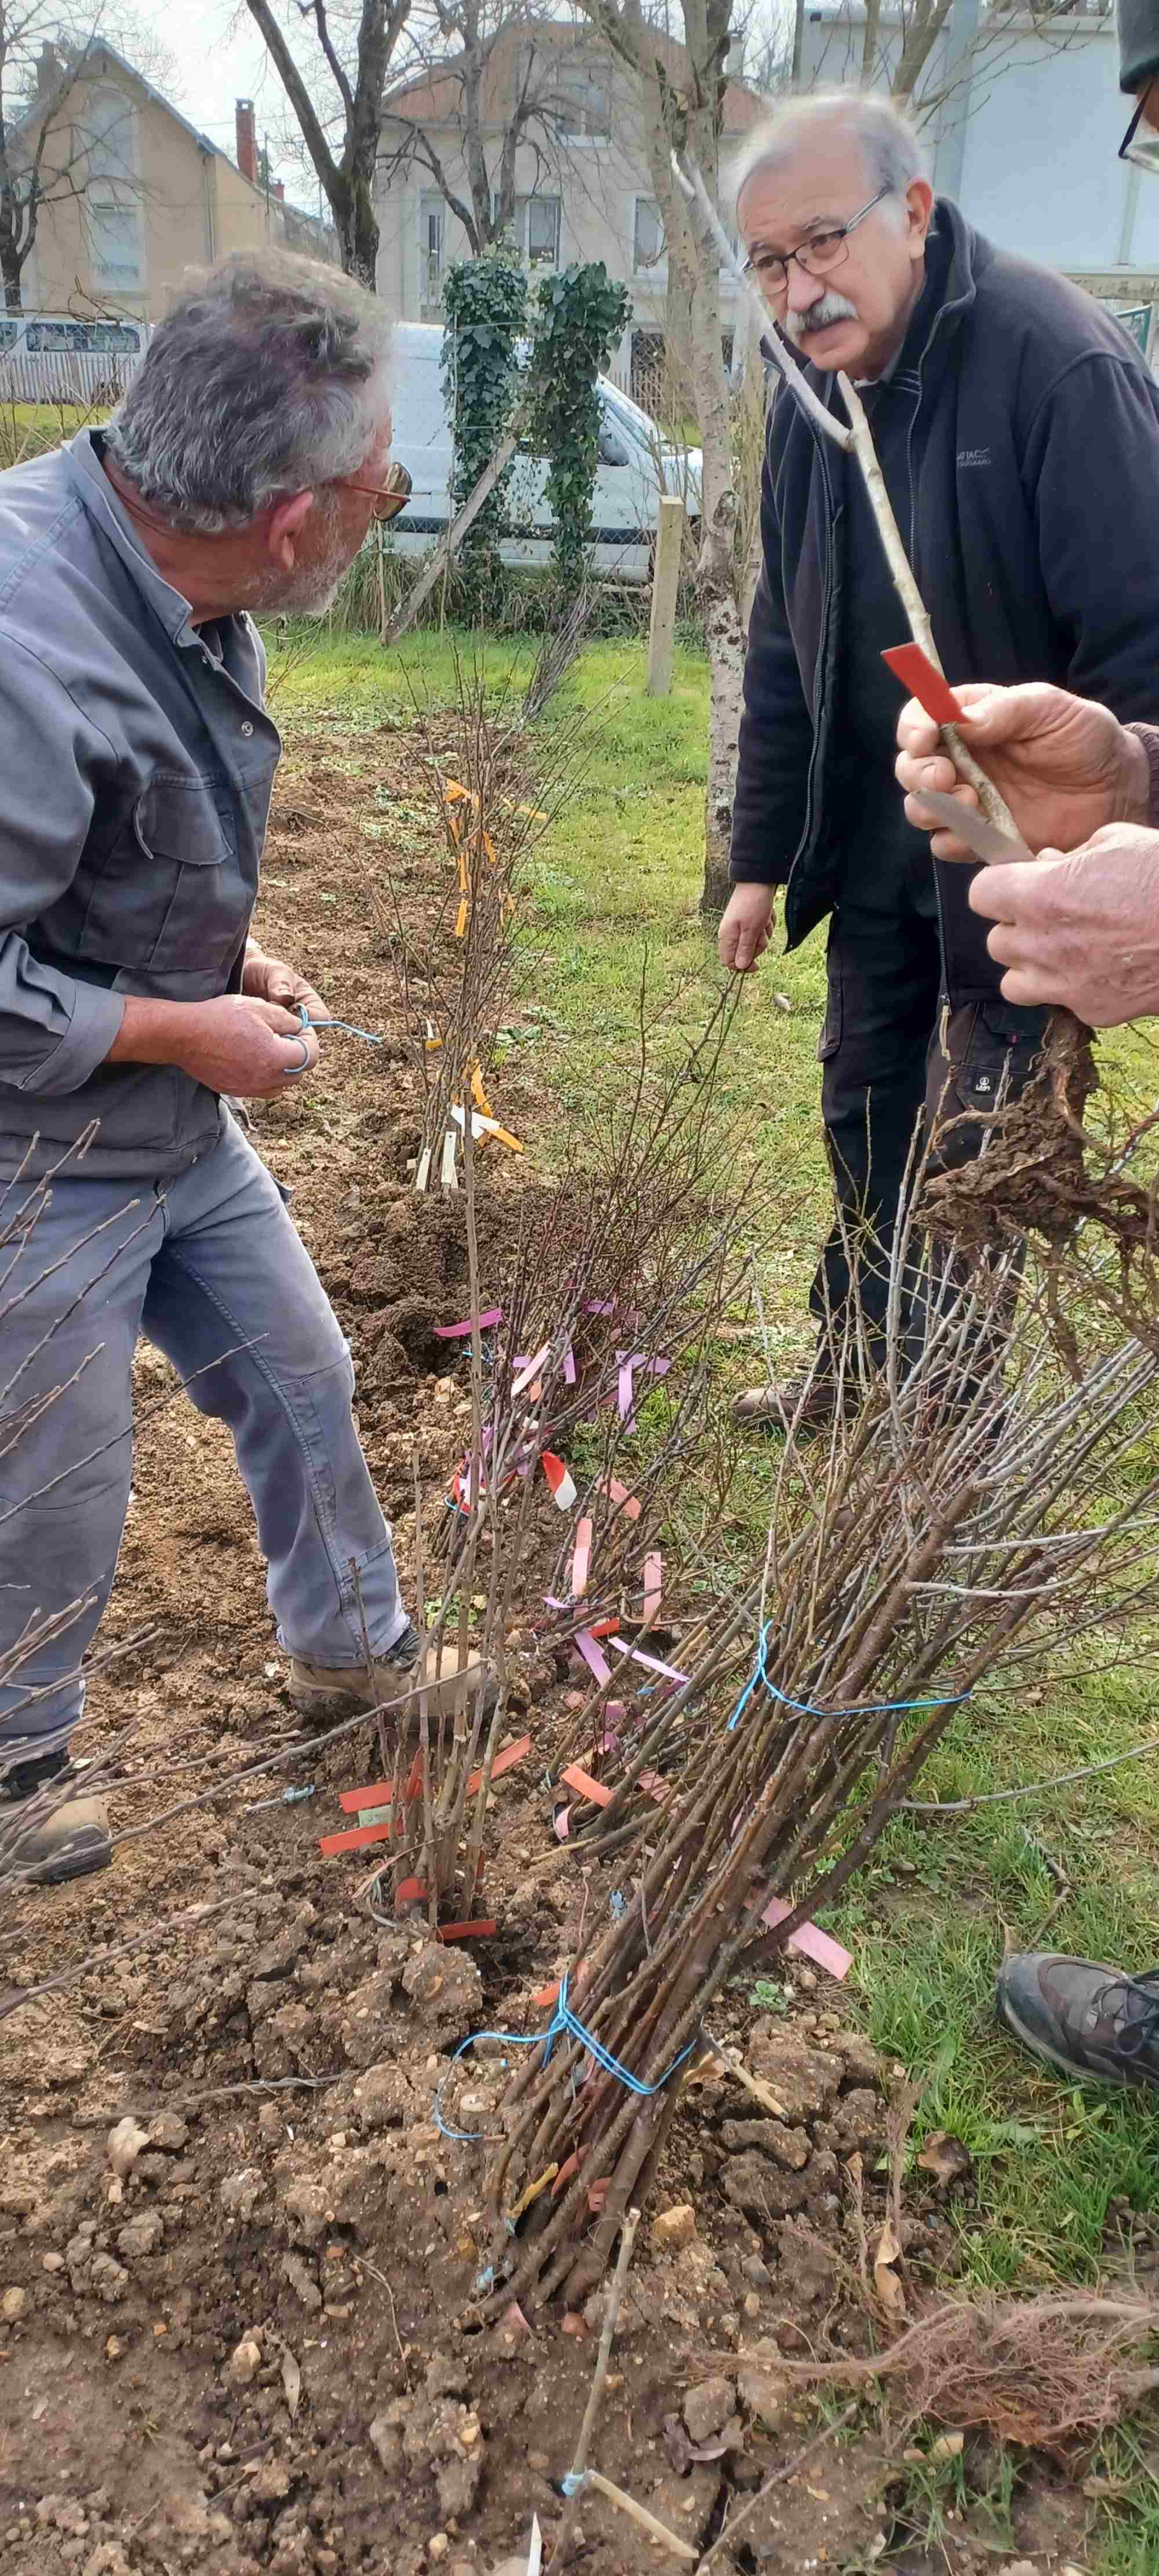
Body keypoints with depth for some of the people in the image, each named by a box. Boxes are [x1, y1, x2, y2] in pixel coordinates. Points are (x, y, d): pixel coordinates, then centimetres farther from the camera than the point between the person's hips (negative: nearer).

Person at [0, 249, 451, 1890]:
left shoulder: (183, 589, -4)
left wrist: (228, 959, 3)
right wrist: (189, 1031, -20)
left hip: (181, 1131, 9)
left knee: (301, 1385, 20)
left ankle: (354, 1646, 46)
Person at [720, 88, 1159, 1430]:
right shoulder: (812, 399, 2)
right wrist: (760, 859, 12)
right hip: (873, 848, 7)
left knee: (973, 1154, 1)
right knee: (864, 1116, 15)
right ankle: (850, 1366, 34)